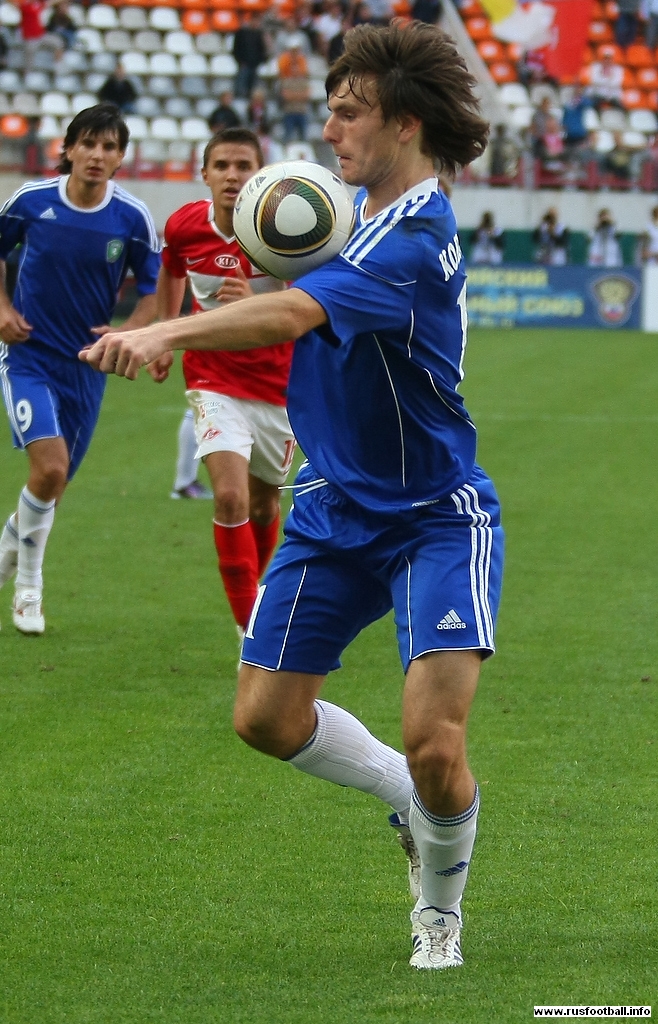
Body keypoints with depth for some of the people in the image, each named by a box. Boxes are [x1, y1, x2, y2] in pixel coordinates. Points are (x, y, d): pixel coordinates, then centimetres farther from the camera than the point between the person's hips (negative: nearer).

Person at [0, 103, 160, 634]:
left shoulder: (133, 218, -8)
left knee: (54, 481, 11)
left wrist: (128, 332, -15)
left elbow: (154, 287, 3)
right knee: (50, 467, -20)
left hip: (87, 364, 3)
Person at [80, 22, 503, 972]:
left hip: (436, 518, -9)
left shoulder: (415, 243, -26)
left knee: (432, 741, -16)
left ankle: (440, 908, 13)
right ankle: (412, 800, 33)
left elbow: (291, 313, -41)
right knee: (267, 715, 7)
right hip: (335, 506, 9)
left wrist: (166, 331, -55)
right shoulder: (366, 207, 5)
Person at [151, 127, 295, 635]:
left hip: (279, 386, 0)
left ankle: (255, 590, 45)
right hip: (215, 380, 0)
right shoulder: (184, 226, -9)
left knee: (264, 504, 15)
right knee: (231, 495, -20)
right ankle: (252, 631, -13)